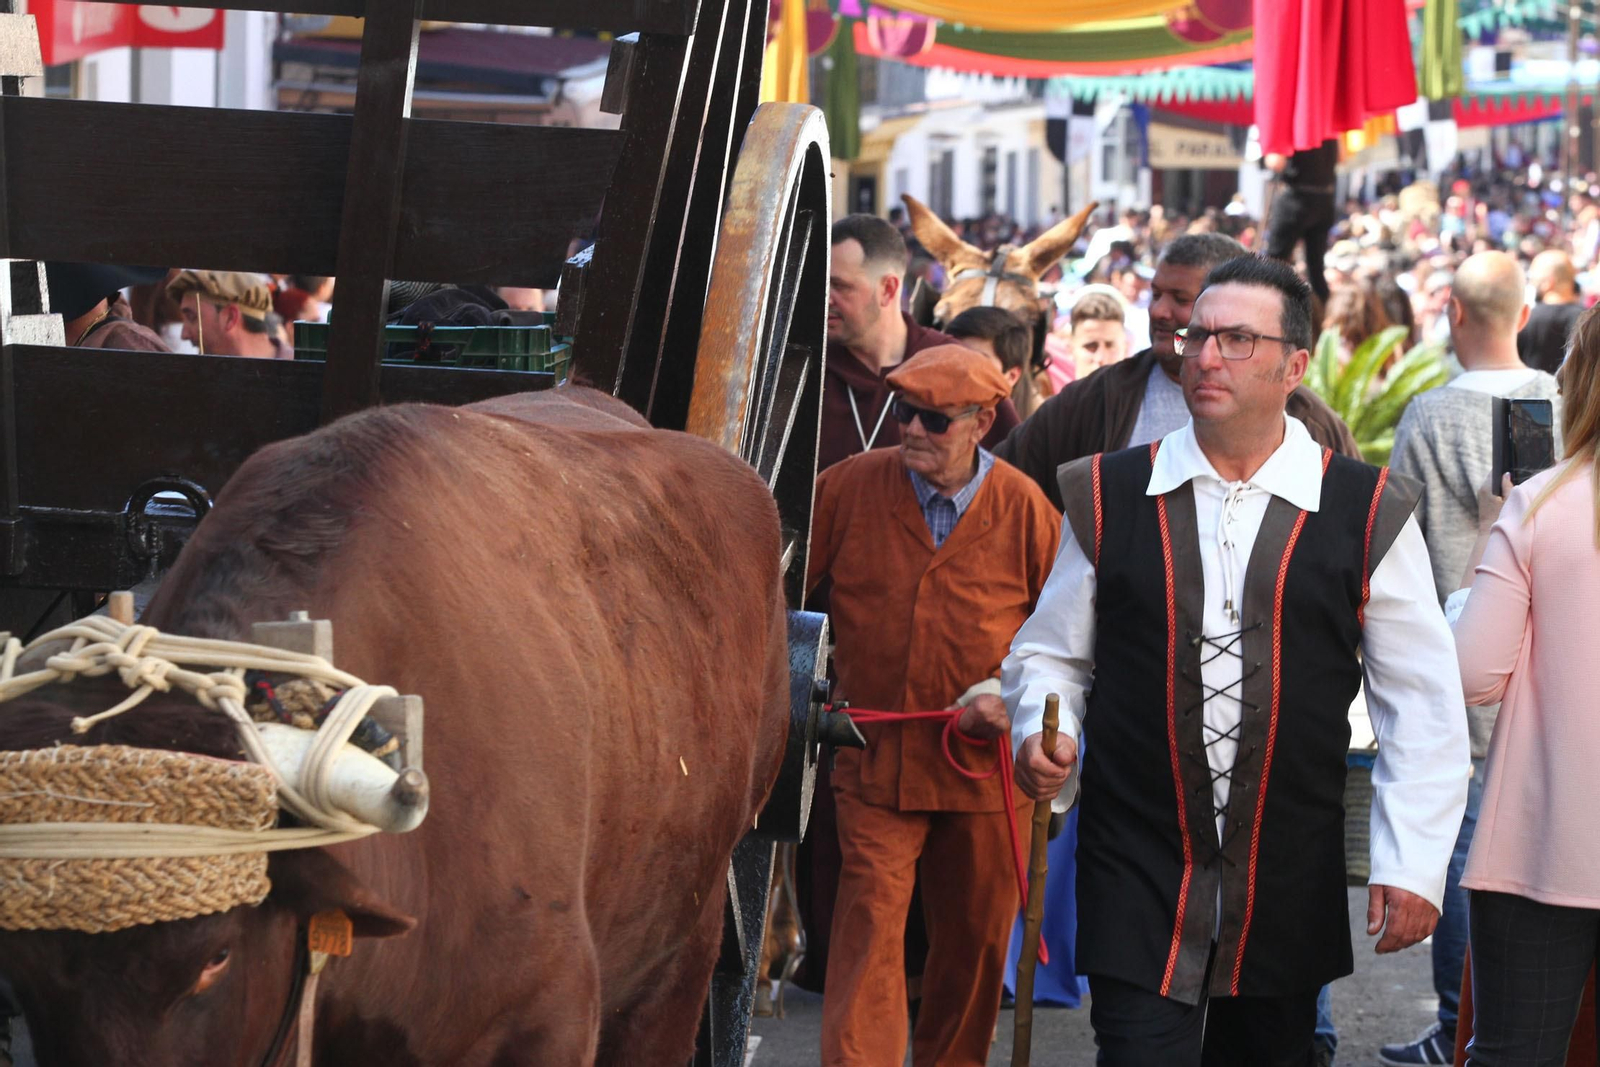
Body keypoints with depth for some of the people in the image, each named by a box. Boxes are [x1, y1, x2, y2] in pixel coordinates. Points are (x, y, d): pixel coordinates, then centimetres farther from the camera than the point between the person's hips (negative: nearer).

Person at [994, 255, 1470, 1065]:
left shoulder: (1365, 514, 0)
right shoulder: (1110, 497, 4)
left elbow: (1423, 704, 2)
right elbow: (1049, 653, 14)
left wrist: (1413, 863, -4)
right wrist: (1041, 731, -7)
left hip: (1289, 890, 0)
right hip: (1137, 870, 0)